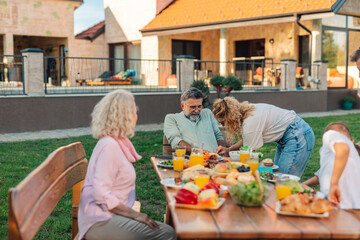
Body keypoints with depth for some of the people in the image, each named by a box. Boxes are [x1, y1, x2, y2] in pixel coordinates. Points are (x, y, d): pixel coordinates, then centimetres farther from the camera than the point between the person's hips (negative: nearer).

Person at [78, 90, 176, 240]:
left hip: (111, 215, 9)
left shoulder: (119, 143, 14)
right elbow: (102, 195, -21)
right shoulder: (109, 146, -16)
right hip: (100, 222, -9)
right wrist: (135, 214, -18)